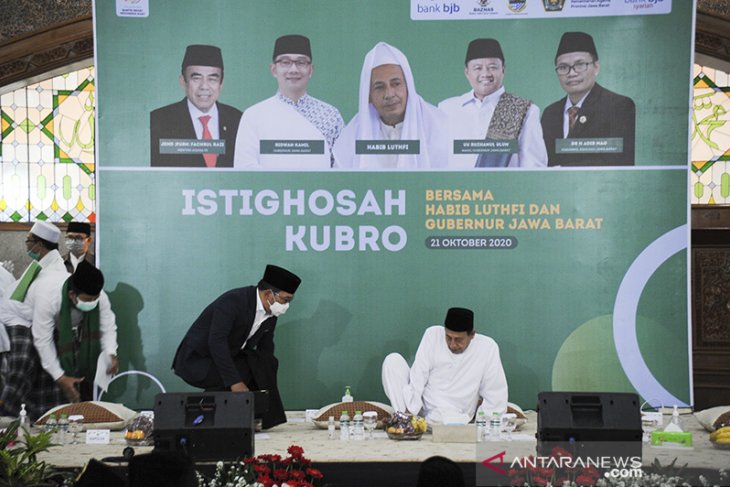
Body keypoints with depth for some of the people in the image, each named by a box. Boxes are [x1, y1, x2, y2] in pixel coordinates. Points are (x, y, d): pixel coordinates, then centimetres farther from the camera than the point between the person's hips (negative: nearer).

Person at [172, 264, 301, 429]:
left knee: (268, 363, -13)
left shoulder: (270, 314, -1)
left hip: (228, 357, 7)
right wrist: (235, 382, -37)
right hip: (197, 360, -7)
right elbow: (216, 341, -33)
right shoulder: (233, 301, -26)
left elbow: (265, 350, 6)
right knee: (242, 372, -28)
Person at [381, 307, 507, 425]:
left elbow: (496, 395, -8)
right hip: (419, 407, 3)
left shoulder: (488, 347, -11)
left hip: (453, 418, -3)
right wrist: (409, 413, -21)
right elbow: (418, 377, -13)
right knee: (393, 360, -16)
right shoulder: (433, 335, -8)